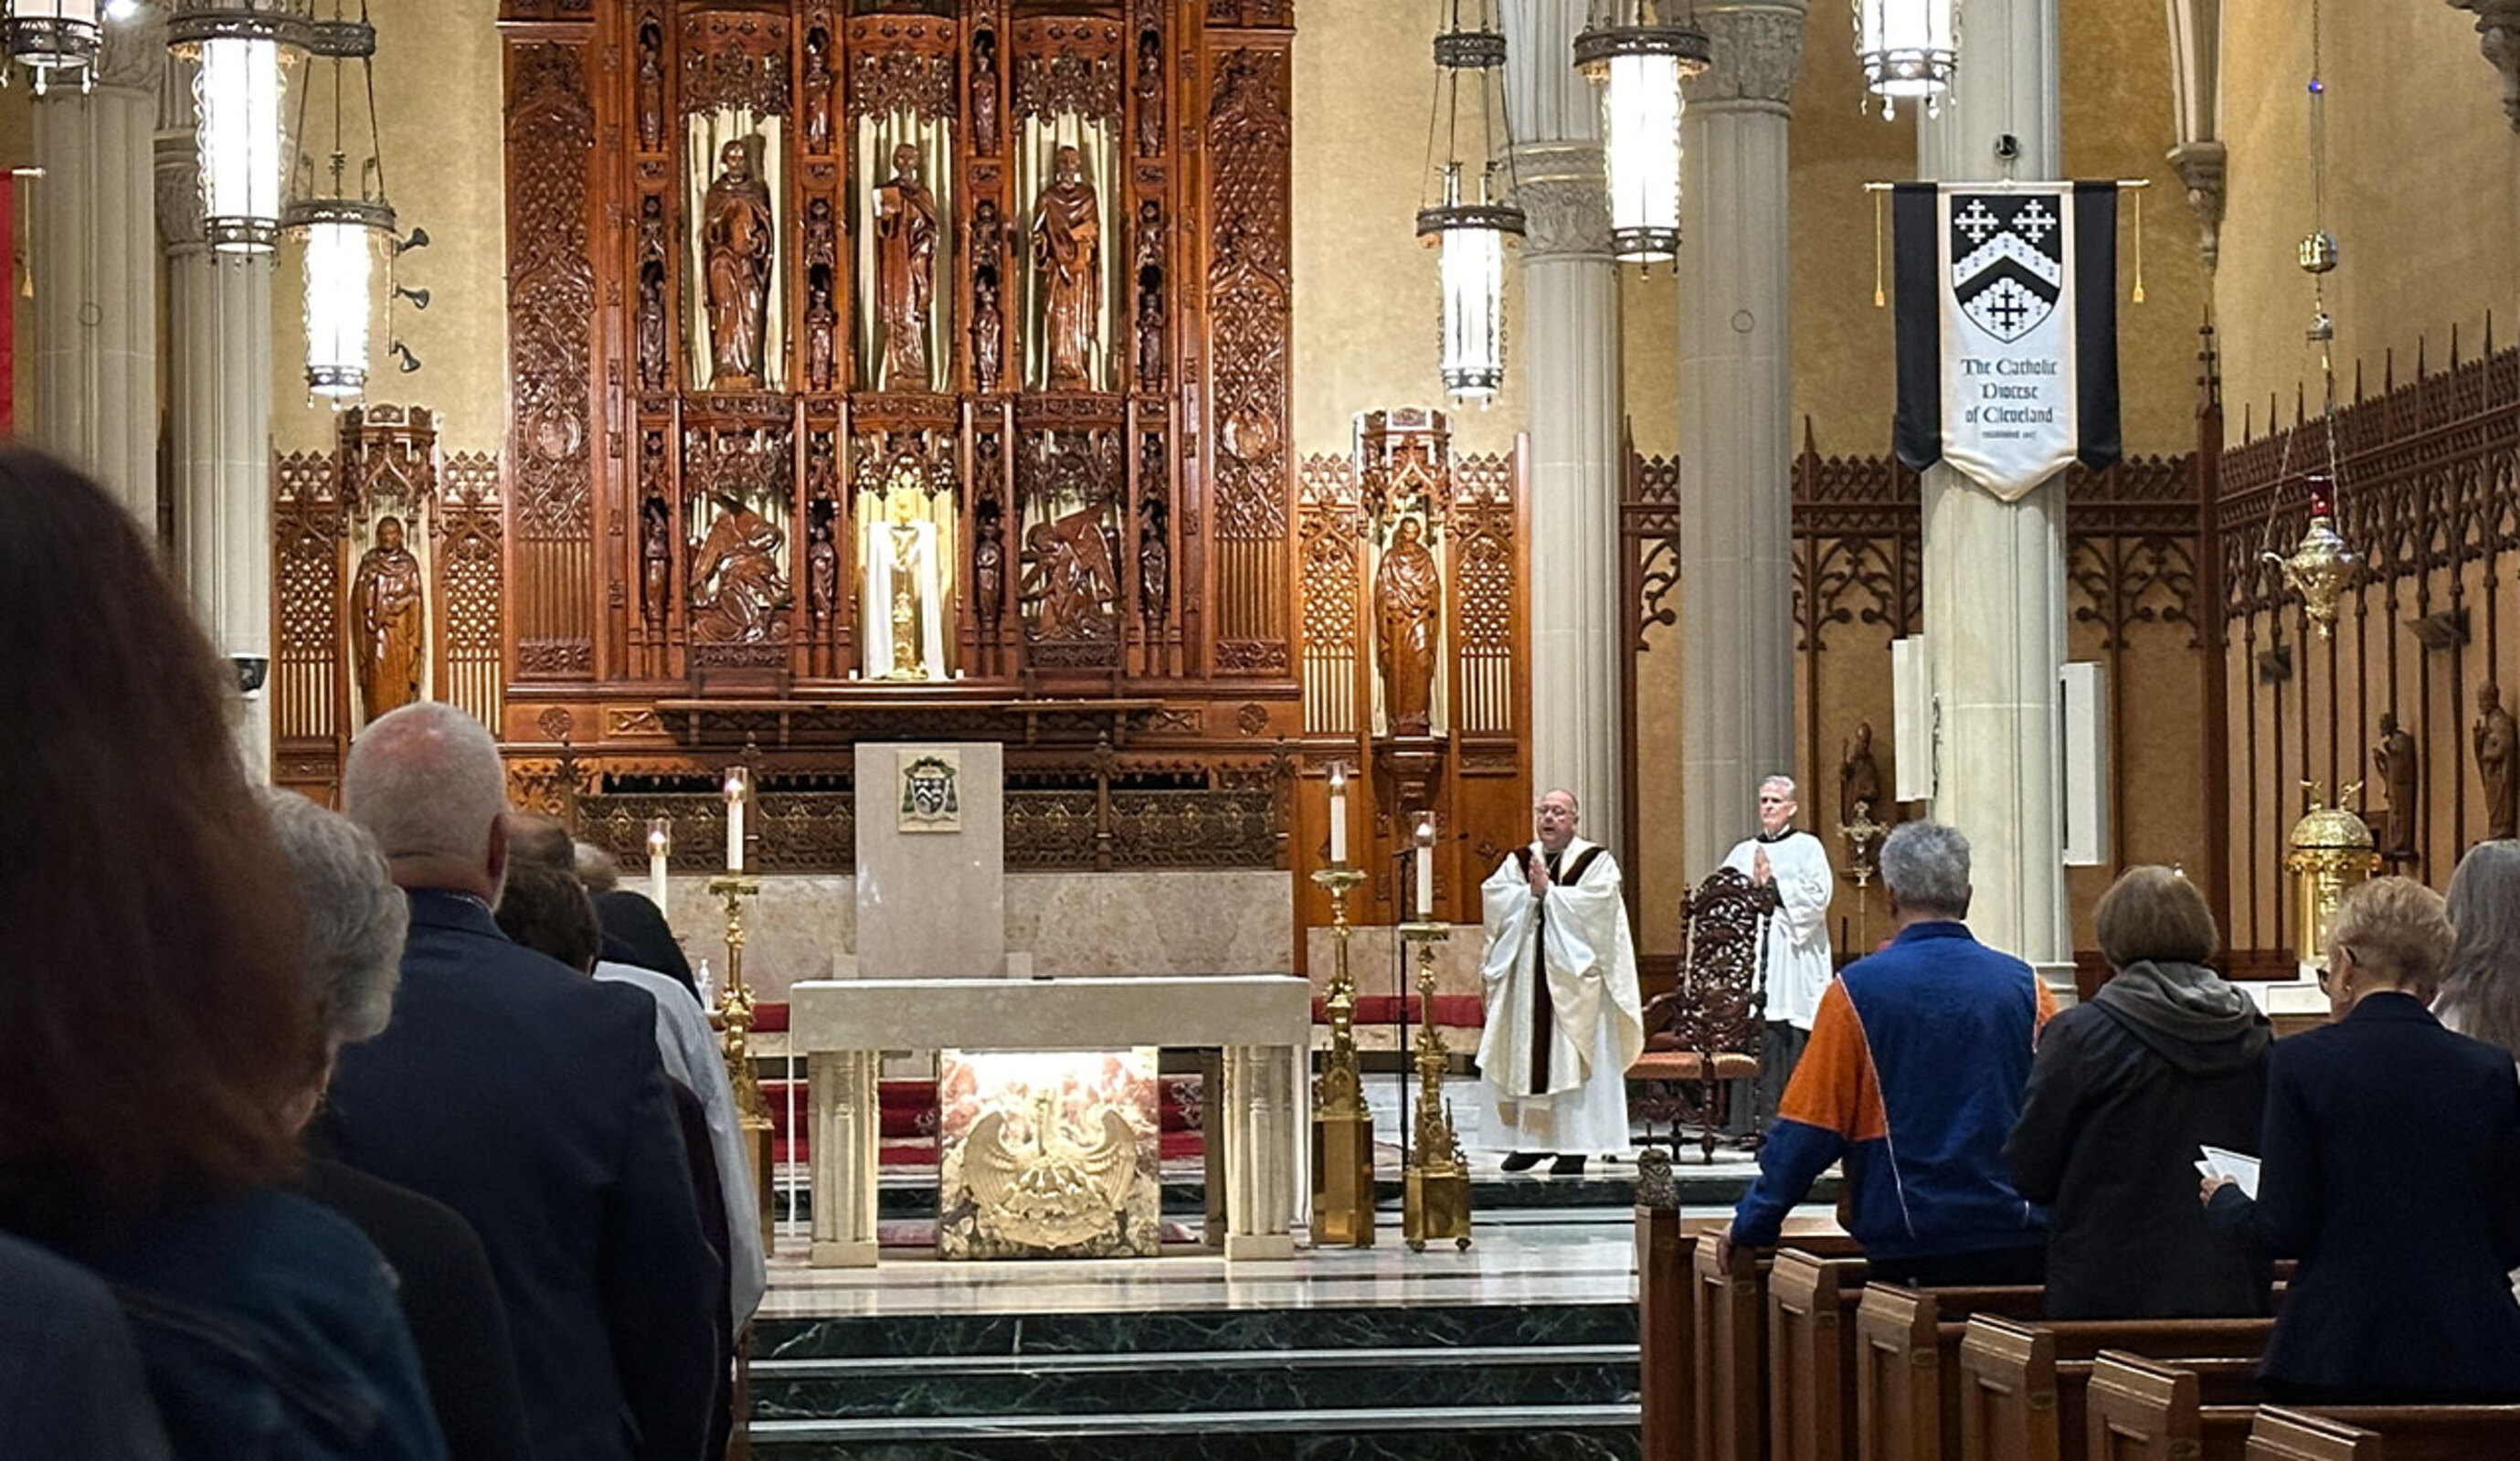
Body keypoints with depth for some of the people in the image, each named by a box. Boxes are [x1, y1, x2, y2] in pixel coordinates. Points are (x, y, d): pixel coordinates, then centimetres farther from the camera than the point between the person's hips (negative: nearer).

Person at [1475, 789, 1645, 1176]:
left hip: (1573, 975, -4)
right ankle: (1528, 1138, 10)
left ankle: (1574, 1145, -3)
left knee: (1571, 1057, -5)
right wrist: (1531, 893, -14)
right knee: (1522, 1056, 3)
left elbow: (1594, 904, -13)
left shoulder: (1596, 861, 3)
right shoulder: (1517, 861, 13)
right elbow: (1492, 898, -1)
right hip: (1523, 975, 4)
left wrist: (1547, 892, -12)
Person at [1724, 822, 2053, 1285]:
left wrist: (1751, 1226, 7)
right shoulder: (2024, 986, 3)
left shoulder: (1856, 991, -5)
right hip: (2021, 1244, 2)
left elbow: (1808, 1127, -3)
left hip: (1911, 1248, -2)